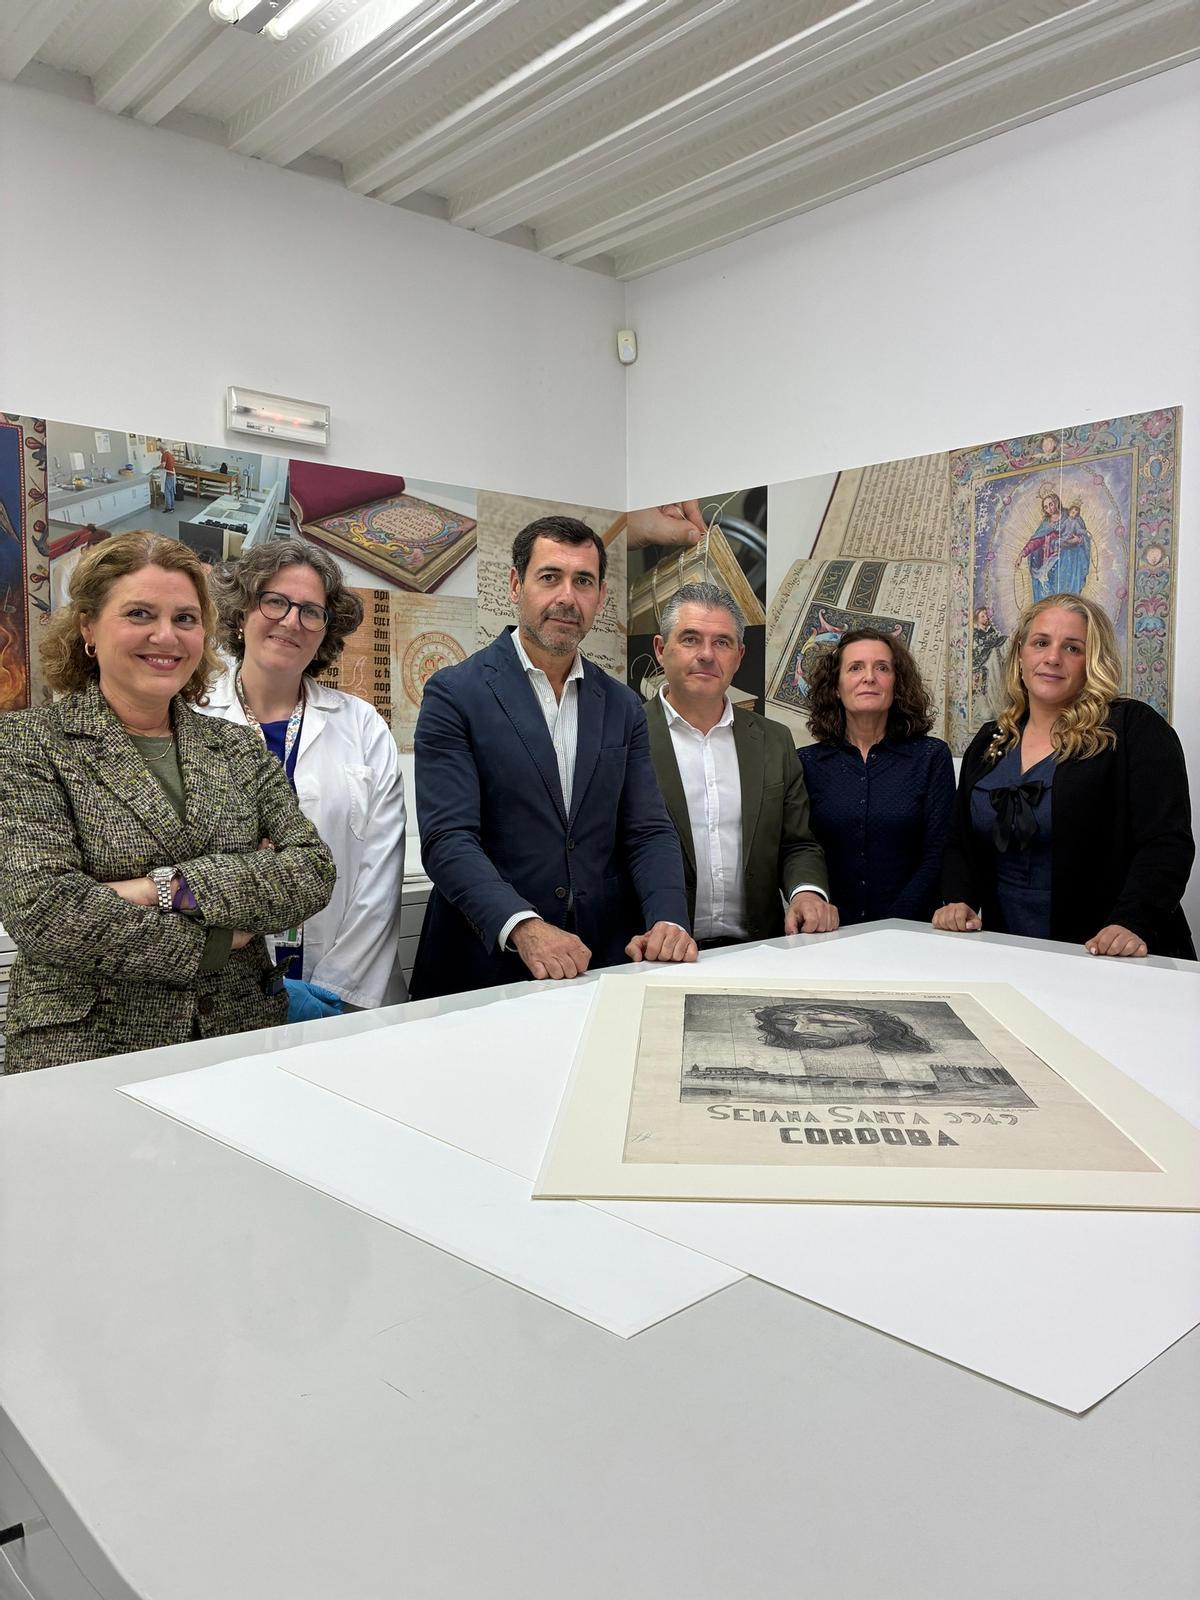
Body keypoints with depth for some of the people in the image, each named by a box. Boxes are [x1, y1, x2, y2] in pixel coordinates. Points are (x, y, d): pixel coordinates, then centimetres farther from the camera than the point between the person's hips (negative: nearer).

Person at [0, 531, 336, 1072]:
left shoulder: (239, 749, 11)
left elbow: (314, 872, -2)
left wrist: (172, 886, -14)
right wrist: (220, 940, -8)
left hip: (241, 1036, 3)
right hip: (85, 1051, -3)